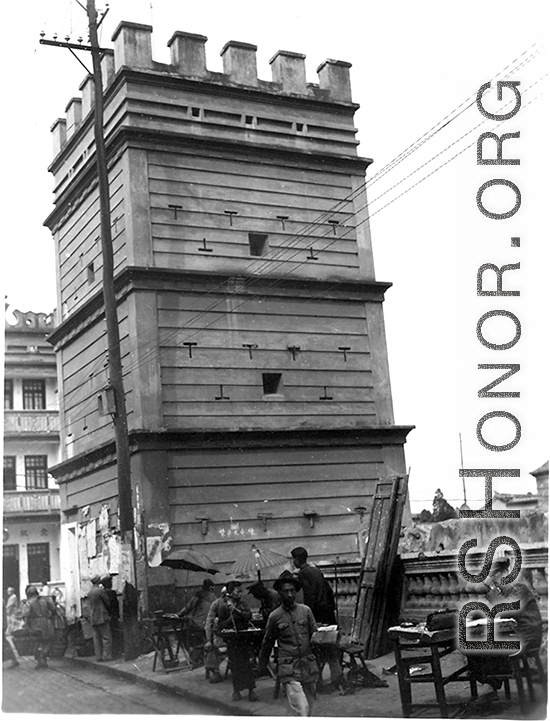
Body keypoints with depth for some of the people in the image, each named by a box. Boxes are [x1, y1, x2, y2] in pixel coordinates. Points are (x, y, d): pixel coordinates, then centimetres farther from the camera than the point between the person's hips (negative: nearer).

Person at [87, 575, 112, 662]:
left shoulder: (89, 592, 10)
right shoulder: (100, 591, -12)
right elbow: (108, 601, -6)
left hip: (93, 618, 8)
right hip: (102, 617, -8)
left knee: (97, 637, 9)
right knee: (107, 637, -4)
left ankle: (98, 656, 8)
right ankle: (106, 655, -6)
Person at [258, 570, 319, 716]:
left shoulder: (305, 610, 4)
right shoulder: (275, 616, 0)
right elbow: (267, 644, 12)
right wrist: (262, 666, 20)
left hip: (308, 667, 3)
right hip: (289, 671, -3)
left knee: (309, 709, 12)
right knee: (301, 710, -14)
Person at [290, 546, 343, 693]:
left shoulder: (303, 573, -10)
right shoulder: (316, 570, 16)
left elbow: (309, 596, -18)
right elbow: (329, 590, 18)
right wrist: (333, 608, 22)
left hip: (318, 614, -8)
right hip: (328, 611, 8)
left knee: (317, 649, -4)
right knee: (330, 647, 12)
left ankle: (317, 682, -3)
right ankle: (338, 677, 14)